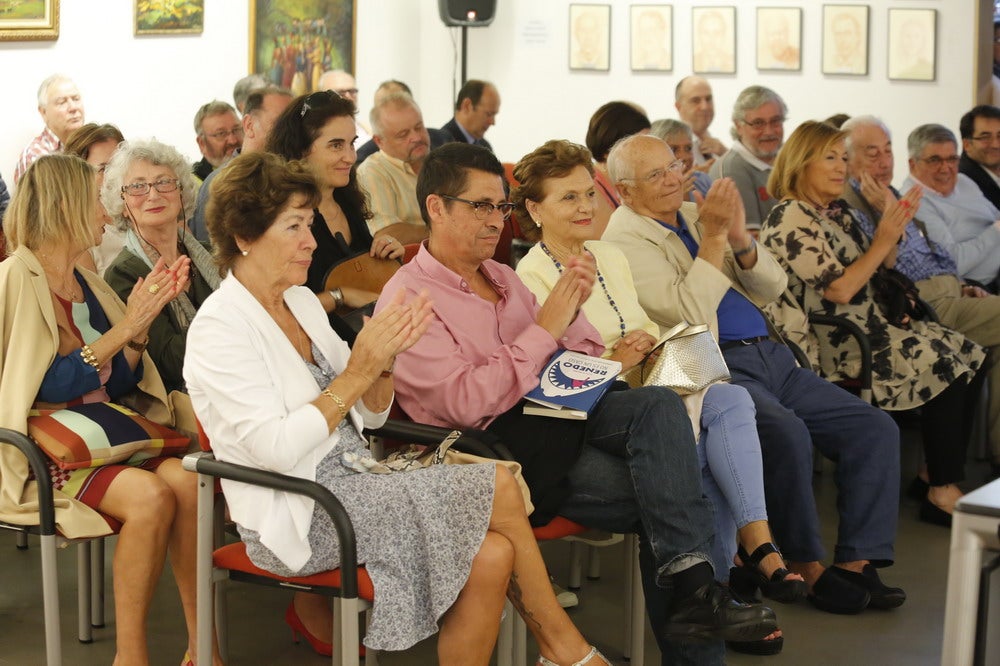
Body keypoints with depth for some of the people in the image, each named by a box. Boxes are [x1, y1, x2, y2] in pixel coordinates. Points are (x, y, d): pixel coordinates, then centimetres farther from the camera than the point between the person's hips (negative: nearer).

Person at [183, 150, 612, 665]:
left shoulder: (301, 302, 12)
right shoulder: (220, 328, -12)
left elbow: (369, 417, 13)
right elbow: (276, 449, -22)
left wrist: (383, 360, -7)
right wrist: (358, 371, -20)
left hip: (351, 482, 7)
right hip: (297, 519, -7)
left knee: (492, 556, -18)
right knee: (498, 485, -16)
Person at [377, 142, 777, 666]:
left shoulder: (501, 277, 20)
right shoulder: (407, 300, -5)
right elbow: (465, 402, -17)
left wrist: (570, 310, -1)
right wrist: (545, 328, -14)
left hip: (556, 411, 7)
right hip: (501, 447, -7)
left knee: (659, 404, -21)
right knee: (662, 494, -21)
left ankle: (691, 585, -26)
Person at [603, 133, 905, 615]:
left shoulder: (695, 215, 19)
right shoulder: (626, 240, -3)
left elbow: (772, 289, 14)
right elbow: (688, 314, -17)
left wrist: (739, 238, -4)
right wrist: (713, 238, -15)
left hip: (773, 357, 8)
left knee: (875, 427, -6)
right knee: (786, 432, -33)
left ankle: (857, 562, -5)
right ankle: (805, 566, -15)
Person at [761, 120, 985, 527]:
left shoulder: (839, 212, 15)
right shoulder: (790, 220, -13)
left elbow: (877, 271, 21)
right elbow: (840, 289, -18)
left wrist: (895, 230, 4)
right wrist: (883, 240, -14)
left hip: (868, 324, 9)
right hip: (835, 342, -9)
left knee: (966, 354, -4)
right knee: (943, 363, -19)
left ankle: (941, 475, -1)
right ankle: (943, 494, -12)